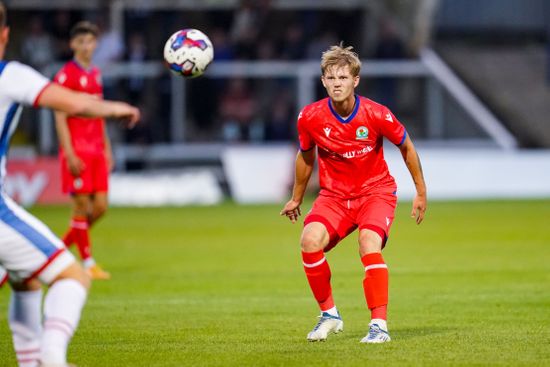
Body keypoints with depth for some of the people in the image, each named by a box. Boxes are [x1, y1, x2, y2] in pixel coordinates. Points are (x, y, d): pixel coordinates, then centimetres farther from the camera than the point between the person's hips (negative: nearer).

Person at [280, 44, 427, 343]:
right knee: (310, 240, -24)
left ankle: (379, 325, -22)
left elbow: (406, 147, 1)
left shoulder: (376, 115, -17)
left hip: (376, 190, -2)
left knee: (369, 246, -29)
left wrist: (421, 193, 6)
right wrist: (296, 199, 21)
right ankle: (329, 315, -5)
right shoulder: (310, 117, -11)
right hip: (334, 195, 2)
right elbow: (306, 156, 10)